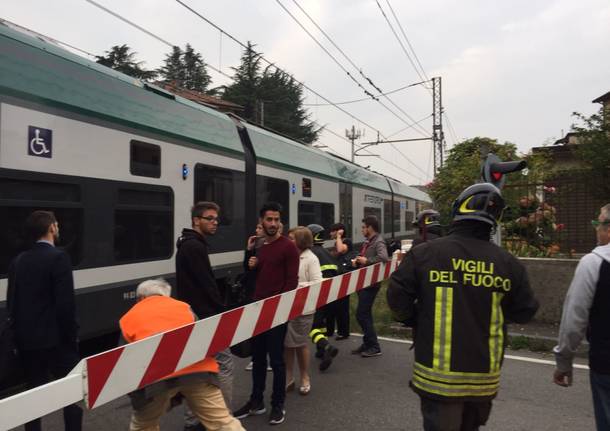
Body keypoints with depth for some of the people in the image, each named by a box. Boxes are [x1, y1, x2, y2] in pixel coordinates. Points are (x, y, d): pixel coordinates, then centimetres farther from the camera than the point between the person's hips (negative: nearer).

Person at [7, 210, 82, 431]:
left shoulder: (18, 260, 8)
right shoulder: (58, 257, -15)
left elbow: (12, 300, 11)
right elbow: (65, 303, -19)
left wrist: (22, 330, 19)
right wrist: (72, 335, -8)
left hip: (26, 339, 7)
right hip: (55, 338, -7)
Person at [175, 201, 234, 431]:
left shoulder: (188, 245, 16)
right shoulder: (195, 247, -17)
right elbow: (207, 285, -20)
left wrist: (218, 310, 15)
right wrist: (223, 312, -11)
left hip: (191, 315, 10)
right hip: (203, 316, -10)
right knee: (223, 361, -1)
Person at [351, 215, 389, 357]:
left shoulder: (378, 242, -14)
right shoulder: (368, 242, 14)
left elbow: (383, 257, -33)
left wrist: (366, 260, -24)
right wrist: (357, 261, 5)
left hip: (371, 283, -10)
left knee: (361, 314, -8)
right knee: (365, 314, 15)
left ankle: (374, 347, 2)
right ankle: (367, 344, 27)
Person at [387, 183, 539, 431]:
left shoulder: (423, 254, -13)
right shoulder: (508, 264, -7)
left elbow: (398, 299, -10)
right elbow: (524, 312, 3)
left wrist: (417, 323, 9)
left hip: (438, 376, -3)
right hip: (484, 377, 4)